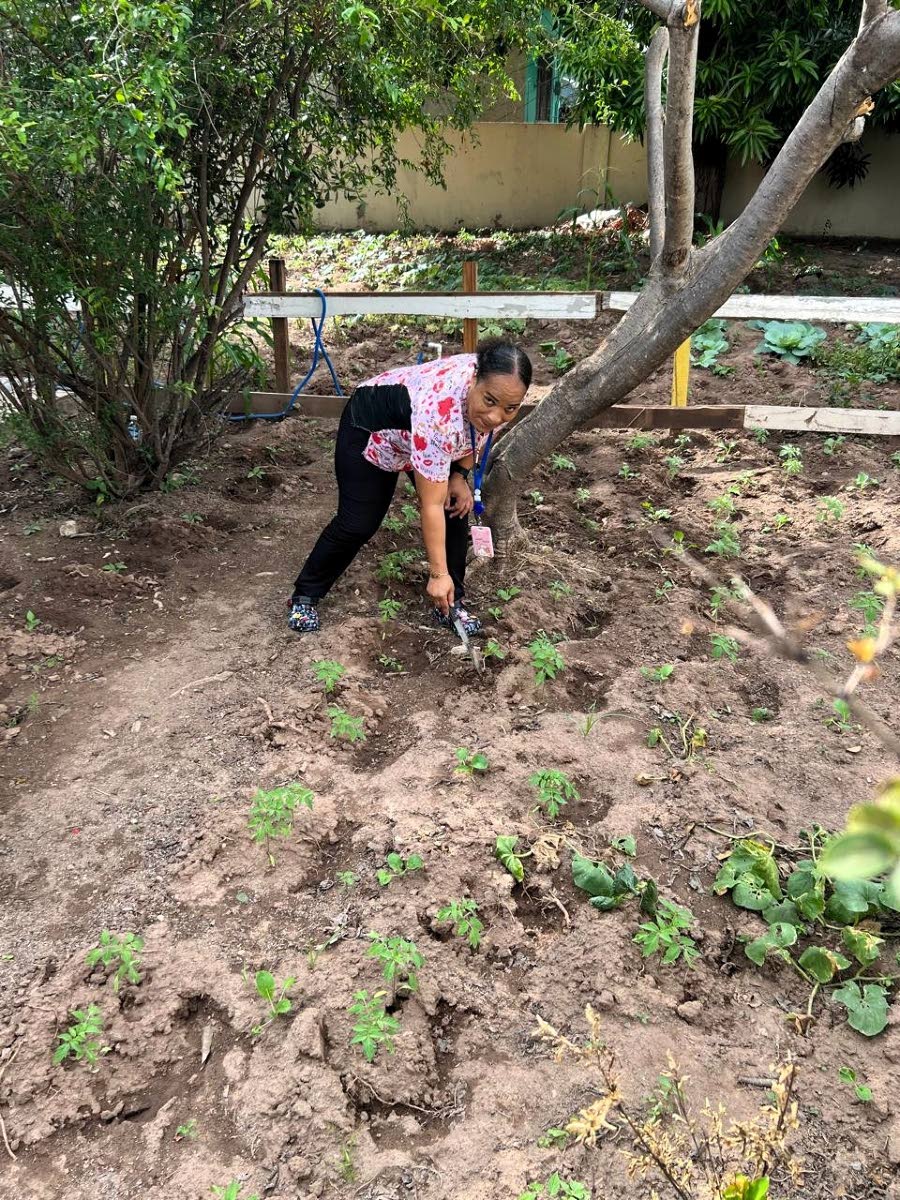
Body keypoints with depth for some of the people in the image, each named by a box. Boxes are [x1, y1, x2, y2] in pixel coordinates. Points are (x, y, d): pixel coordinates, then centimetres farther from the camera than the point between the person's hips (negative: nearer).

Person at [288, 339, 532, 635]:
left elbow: (476, 433, -1)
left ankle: (452, 602, 12)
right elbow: (431, 505, -37)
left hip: (421, 433, 6)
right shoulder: (440, 410, -44)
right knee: (358, 524, -3)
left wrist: (460, 475, -14)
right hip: (372, 431, -6)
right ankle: (305, 594, 18)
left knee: (455, 511, -3)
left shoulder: (499, 389, -26)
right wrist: (438, 574, -32)